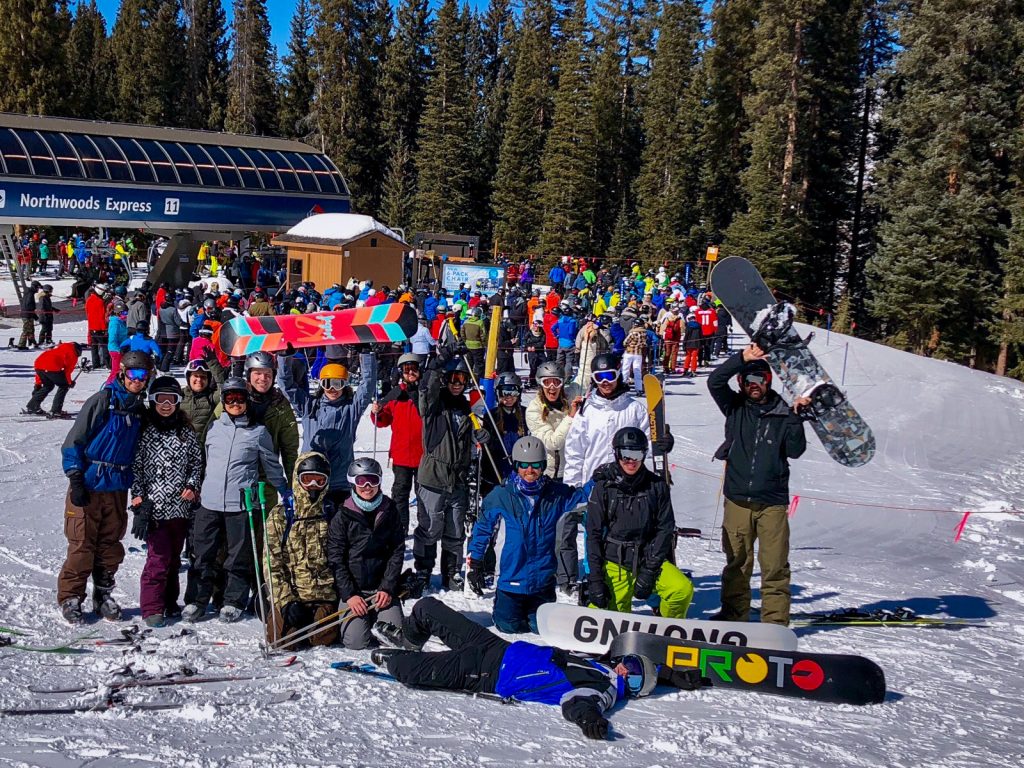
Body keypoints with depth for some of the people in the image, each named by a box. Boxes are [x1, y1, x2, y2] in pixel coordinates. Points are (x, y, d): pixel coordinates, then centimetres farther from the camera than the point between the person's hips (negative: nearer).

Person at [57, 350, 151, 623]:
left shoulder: (141, 409, 9)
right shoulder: (102, 401, -8)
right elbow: (73, 441, -8)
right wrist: (76, 480, -13)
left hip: (118, 488, 5)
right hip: (88, 487, -5)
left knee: (110, 544, 10)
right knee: (82, 544, -2)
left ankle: (103, 595, 22)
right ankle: (70, 598, 9)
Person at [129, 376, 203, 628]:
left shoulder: (186, 432, 8)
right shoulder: (145, 431, 0)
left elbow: (197, 462, 13)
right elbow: (136, 465, 1)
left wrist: (192, 486, -1)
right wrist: (138, 497, -6)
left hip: (181, 505, 3)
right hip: (154, 505, -3)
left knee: (174, 557, 12)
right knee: (158, 557, -8)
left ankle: (170, 602, 24)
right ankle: (152, 608, 0)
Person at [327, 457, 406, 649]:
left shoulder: (389, 510, 3)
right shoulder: (343, 515, -4)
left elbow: (397, 552, 2)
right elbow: (335, 558, -6)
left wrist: (387, 588, -8)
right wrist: (349, 595, -13)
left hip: (383, 587, 2)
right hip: (352, 588, -2)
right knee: (356, 641, -17)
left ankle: (375, 616, 20)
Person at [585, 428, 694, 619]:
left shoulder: (657, 486, 0)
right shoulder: (603, 487, -3)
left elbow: (665, 529, -1)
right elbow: (593, 534, -1)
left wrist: (649, 571, -11)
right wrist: (595, 578, -8)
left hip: (649, 560, 1)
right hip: (614, 563, -1)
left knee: (683, 589, -23)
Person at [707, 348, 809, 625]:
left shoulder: (783, 413, 4)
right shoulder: (735, 407, 7)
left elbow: (795, 450, -2)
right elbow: (715, 381, -7)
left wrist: (797, 418, -14)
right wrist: (741, 359, -17)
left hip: (773, 501, -1)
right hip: (738, 500, 1)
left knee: (775, 565, -3)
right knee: (737, 562, 8)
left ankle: (775, 620, 5)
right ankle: (734, 615, 18)